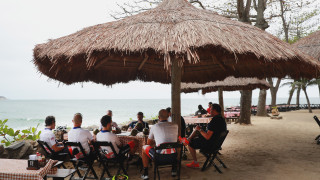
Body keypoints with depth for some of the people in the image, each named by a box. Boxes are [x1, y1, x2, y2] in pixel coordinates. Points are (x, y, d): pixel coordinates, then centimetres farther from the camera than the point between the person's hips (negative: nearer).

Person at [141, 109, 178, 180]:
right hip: (173, 156, 3)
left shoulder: (155, 126, -1)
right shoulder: (175, 126, 5)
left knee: (144, 148, 24)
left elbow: (148, 143, 12)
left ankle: (145, 174, 24)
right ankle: (174, 170, 39)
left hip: (160, 157, -3)